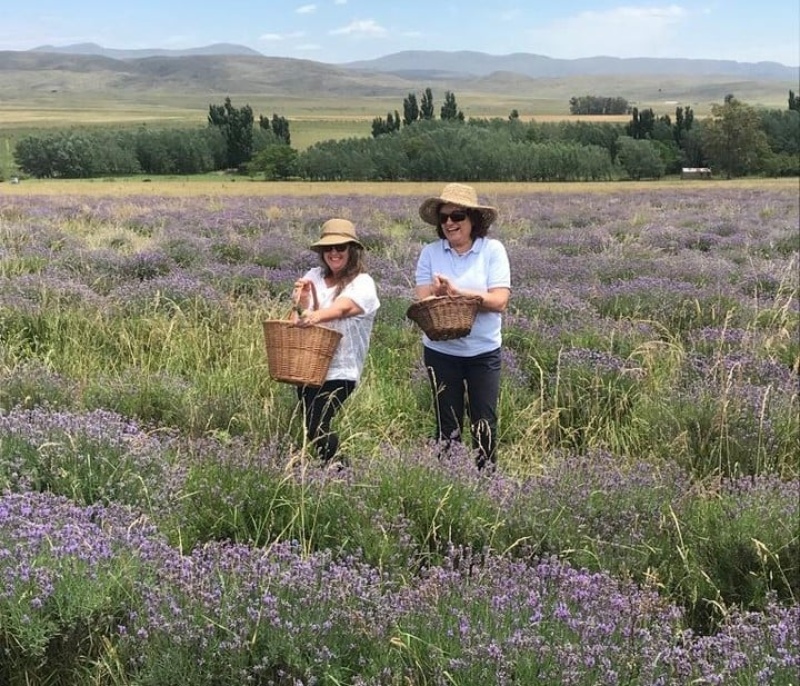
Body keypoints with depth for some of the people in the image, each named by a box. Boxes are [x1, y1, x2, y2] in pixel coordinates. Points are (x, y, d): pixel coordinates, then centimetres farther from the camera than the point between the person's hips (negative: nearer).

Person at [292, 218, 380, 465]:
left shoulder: (363, 284, -7)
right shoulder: (314, 276, 7)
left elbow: (342, 308, -27)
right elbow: (302, 317, 0)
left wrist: (316, 316, -47)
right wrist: (302, 302, -23)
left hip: (339, 371, -6)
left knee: (315, 427, -15)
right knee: (311, 426, 11)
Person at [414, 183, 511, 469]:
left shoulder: (493, 250, -8)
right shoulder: (430, 252, -3)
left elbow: (500, 301, -16)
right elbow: (422, 302, -7)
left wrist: (457, 291, -23)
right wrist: (437, 293, -29)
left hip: (483, 352, -1)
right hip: (441, 352, 2)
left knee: (484, 424, 4)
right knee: (447, 424, 12)